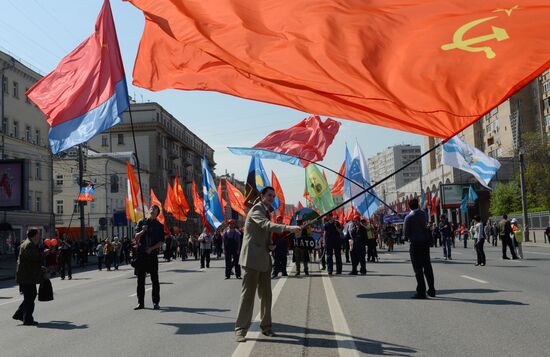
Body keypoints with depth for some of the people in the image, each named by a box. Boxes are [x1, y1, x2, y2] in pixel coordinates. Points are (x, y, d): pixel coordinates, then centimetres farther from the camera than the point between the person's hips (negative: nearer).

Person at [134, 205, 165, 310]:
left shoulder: (159, 225, 5)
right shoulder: (142, 222, 11)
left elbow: (162, 241, 1)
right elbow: (136, 237, 6)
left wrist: (151, 248, -12)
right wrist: (142, 231, -13)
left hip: (153, 254, -2)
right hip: (141, 253, 2)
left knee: (154, 279, 0)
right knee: (140, 279, 4)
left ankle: (156, 302, 7)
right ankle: (140, 302, 11)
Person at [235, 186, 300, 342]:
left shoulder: (266, 212, 18)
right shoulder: (256, 209, -10)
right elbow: (266, 224, -30)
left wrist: (271, 245, 4)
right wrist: (288, 228, -42)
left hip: (264, 259, 9)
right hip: (252, 258, -9)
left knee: (266, 294, 10)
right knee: (248, 293, -6)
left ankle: (266, 326, 20)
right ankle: (241, 329, 0)